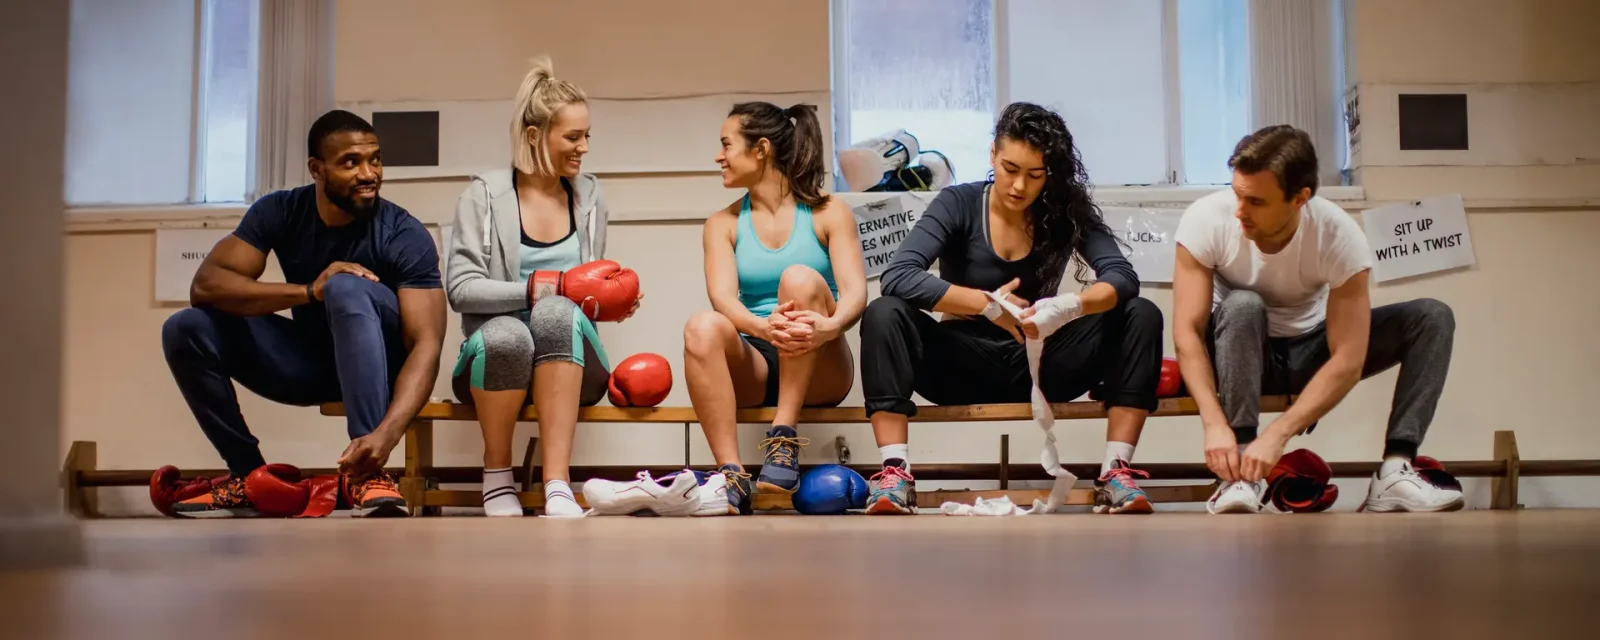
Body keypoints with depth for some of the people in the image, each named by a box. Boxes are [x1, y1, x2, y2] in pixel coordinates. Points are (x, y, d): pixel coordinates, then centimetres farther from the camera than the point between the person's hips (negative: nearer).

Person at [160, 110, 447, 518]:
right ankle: (249, 477, -6)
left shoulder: (405, 235, -21)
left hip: (380, 363, -4)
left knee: (348, 288, -35)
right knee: (186, 329, -16)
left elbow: (426, 344, -31)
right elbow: (205, 285, -21)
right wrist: (308, 291, -35)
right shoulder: (279, 211, -11)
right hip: (310, 360, 4)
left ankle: (370, 475, -39)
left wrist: (387, 433, -48)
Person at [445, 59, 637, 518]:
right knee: (507, 332, -39)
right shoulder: (484, 196, -1)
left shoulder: (588, 195, 12)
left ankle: (557, 487, -41)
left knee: (557, 311, -35)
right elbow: (460, 288, -9)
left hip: (571, 360, 2)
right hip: (498, 357, -2)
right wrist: (534, 287, -20)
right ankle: (497, 475, -13)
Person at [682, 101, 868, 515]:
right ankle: (731, 477, -39)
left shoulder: (828, 214, 4)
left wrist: (830, 326, -35)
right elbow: (723, 297, -8)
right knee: (702, 328, -30)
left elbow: (855, 292, -10)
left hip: (818, 371, -2)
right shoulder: (723, 224, 10)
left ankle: (784, 440, -31)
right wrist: (762, 327, -32)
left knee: (800, 278, -28)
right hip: (752, 369, 2)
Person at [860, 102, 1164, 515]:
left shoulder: (1067, 213, -2)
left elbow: (1123, 277, -17)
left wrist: (1072, 306, -38)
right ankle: (895, 472, -35)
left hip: (1036, 365, 2)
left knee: (1141, 315, -20)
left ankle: (1116, 471, -26)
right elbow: (898, 277, -22)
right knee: (884, 314, -29)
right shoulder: (958, 204, -7)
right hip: (963, 366, -2)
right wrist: (988, 304, -29)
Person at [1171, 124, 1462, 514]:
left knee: (1432, 317, -18)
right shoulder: (1206, 219, -25)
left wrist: (1277, 435, -38)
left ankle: (1393, 474, -28)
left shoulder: (1340, 236, -26)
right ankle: (1239, 478, -35)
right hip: (1240, 354, -1)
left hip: (1310, 351, 2)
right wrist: (1214, 423, -40)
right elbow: (1187, 330, -26)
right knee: (1242, 305, -35)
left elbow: (1347, 360, -28)